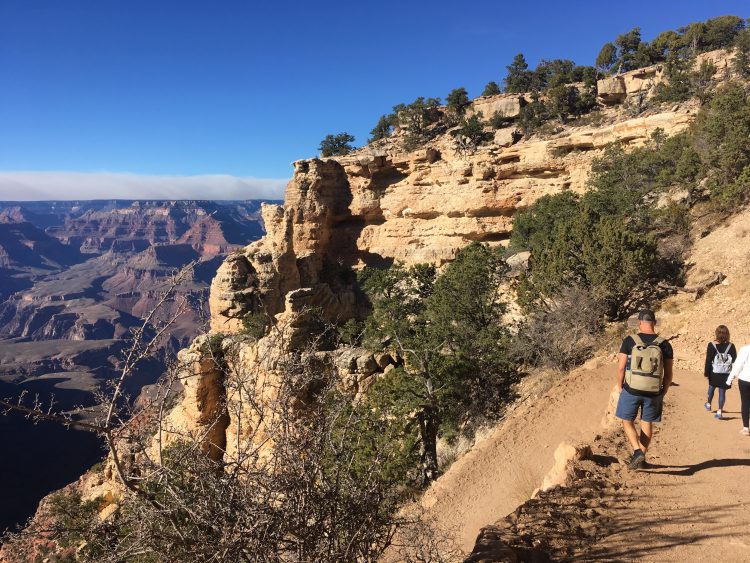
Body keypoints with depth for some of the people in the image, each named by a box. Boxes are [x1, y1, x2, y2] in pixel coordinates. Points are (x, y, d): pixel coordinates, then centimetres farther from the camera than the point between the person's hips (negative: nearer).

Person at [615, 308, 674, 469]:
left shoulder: (630, 341, -9)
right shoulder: (664, 345, -3)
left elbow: (621, 367, -8)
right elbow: (668, 374, -1)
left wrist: (620, 386, 8)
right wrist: (663, 393, 13)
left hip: (631, 390, -2)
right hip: (653, 392, 2)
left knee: (627, 421, 15)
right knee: (647, 423, 18)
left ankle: (637, 451, -3)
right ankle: (642, 457, 25)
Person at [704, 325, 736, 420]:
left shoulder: (712, 345, -10)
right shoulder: (731, 346, -5)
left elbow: (708, 361, -8)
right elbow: (734, 361, 1)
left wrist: (706, 373, -2)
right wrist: (733, 374, 14)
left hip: (714, 373, 0)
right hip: (726, 374, 1)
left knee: (711, 387, 21)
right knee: (722, 392, 5)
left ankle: (708, 404, 39)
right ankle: (719, 412, 3)